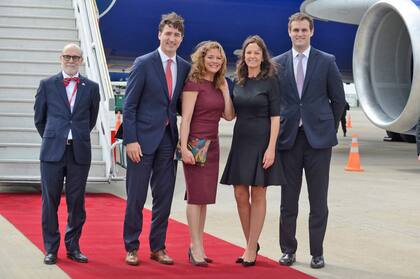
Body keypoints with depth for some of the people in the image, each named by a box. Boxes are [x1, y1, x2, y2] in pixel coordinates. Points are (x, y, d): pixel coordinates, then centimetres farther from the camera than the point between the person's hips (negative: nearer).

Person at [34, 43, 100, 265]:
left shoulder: (91, 87, 7)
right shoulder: (47, 85, 5)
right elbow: (39, 118, 12)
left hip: (80, 152, 1)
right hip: (52, 152, -1)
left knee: (76, 202, 5)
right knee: (50, 201, 2)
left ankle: (73, 247, 17)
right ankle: (51, 249, 11)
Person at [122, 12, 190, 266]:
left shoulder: (185, 67, 8)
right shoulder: (143, 64, -5)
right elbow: (129, 105, -7)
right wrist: (131, 140, -13)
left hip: (169, 138, 4)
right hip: (143, 138, -4)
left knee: (164, 196, 7)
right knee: (136, 196, 1)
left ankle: (158, 247, 18)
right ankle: (132, 247, 13)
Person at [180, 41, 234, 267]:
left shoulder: (218, 85, 13)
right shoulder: (194, 83, -8)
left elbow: (229, 115, 6)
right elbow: (186, 118, -14)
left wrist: (225, 88, 2)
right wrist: (184, 148, -21)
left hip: (212, 145, 7)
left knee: (204, 197, 9)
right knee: (197, 196, -7)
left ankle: (196, 246, 14)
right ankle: (196, 248, -4)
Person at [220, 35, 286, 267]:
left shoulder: (270, 82, -5)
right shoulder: (238, 83, 10)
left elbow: (275, 117, -9)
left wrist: (271, 148, -16)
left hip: (261, 143, -5)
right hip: (240, 141, 5)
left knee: (257, 196, 2)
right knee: (240, 195, 5)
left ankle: (252, 249, 7)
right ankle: (251, 244, 19)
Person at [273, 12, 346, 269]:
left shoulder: (327, 62, 2)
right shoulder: (277, 63, 6)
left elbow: (338, 99, 7)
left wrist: (330, 128, 7)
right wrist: (277, 130, 7)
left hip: (318, 138, -1)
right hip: (289, 138, 1)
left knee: (319, 200, 2)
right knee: (288, 199, 6)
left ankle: (317, 252, 10)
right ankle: (288, 250, 15)